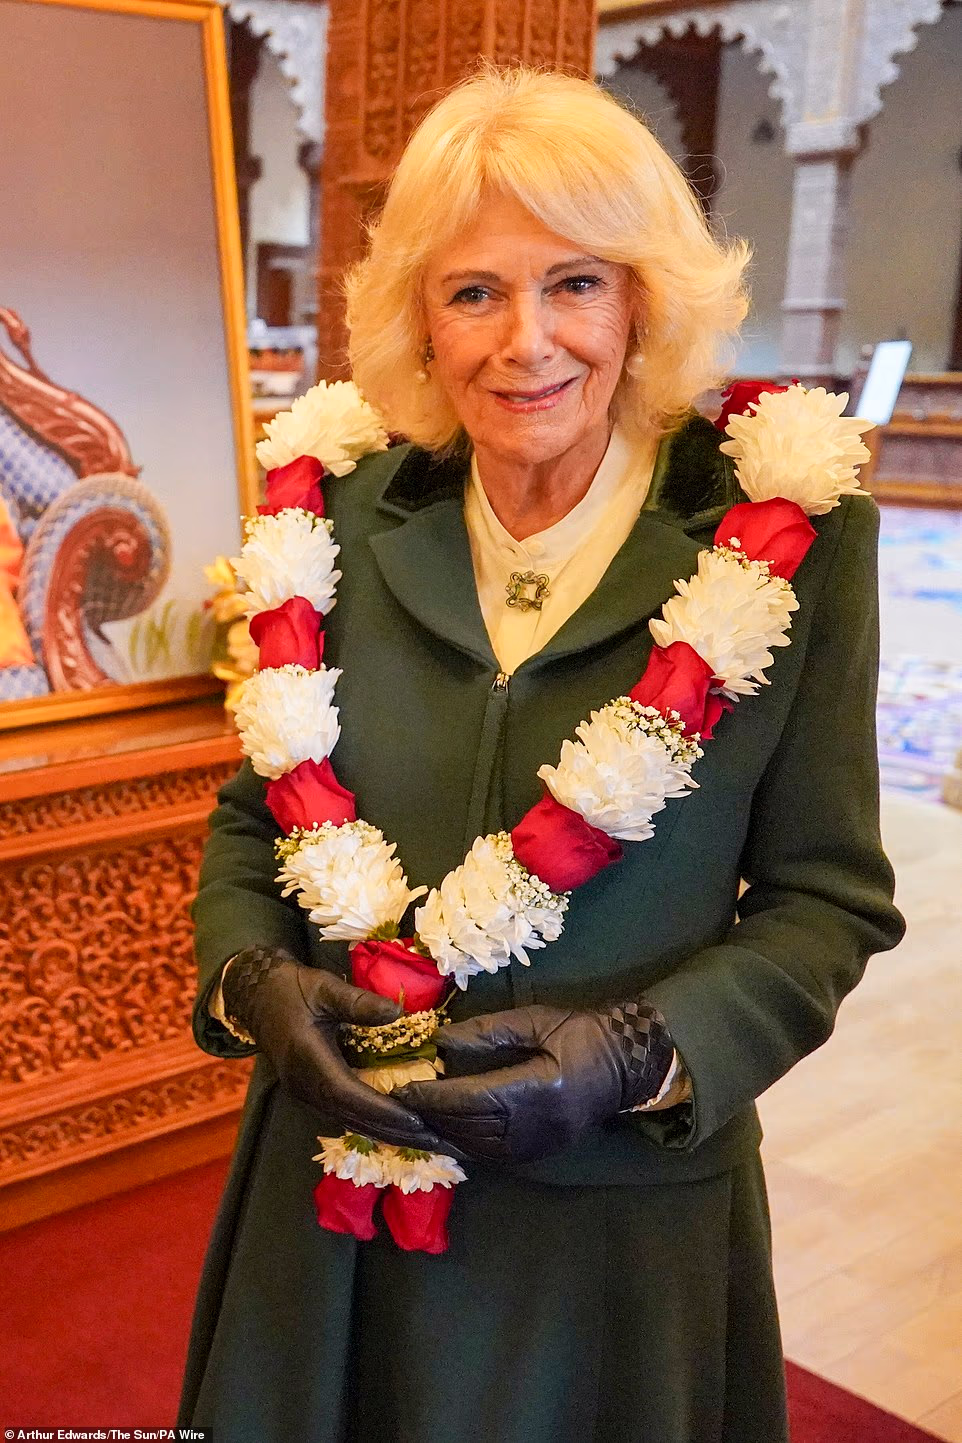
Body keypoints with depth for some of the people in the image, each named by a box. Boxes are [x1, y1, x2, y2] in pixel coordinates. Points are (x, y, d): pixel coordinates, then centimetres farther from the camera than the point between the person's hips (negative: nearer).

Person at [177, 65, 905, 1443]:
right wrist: (251, 975, -12)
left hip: (623, 1213, -2)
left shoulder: (793, 539, -11)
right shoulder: (349, 519, -3)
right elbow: (252, 812, 6)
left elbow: (828, 897, -7)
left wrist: (647, 1053, -21)